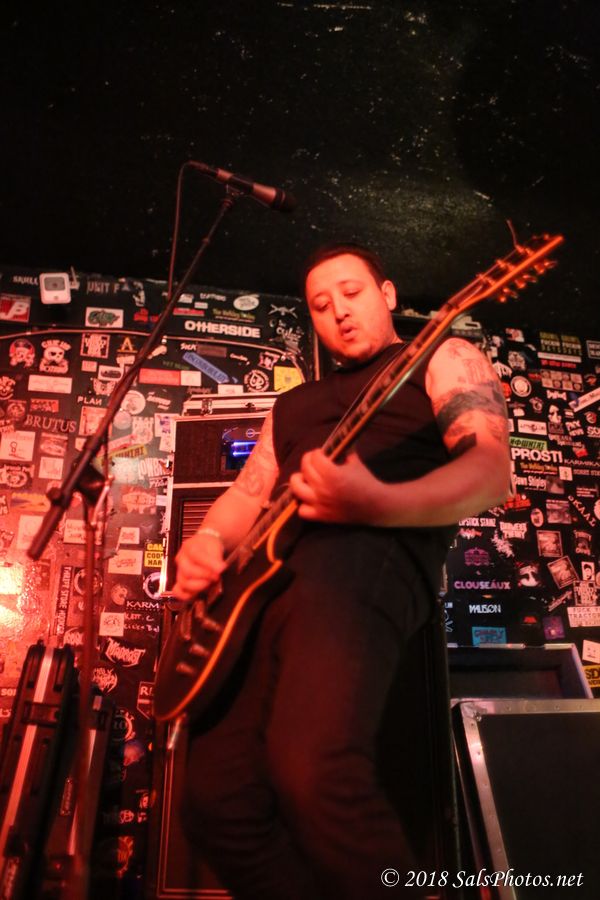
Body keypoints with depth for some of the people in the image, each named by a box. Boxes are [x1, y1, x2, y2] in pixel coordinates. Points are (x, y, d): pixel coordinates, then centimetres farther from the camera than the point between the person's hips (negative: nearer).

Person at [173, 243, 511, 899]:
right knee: (215, 800, -6)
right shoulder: (293, 404, 33)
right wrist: (207, 542, 2)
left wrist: (377, 503, -22)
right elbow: (247, 492, 26)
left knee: (312, 772, -29)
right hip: (259, 577, 7)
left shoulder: (442, 358, 15)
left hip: (365, 557, -6)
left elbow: (491, 470, -2)